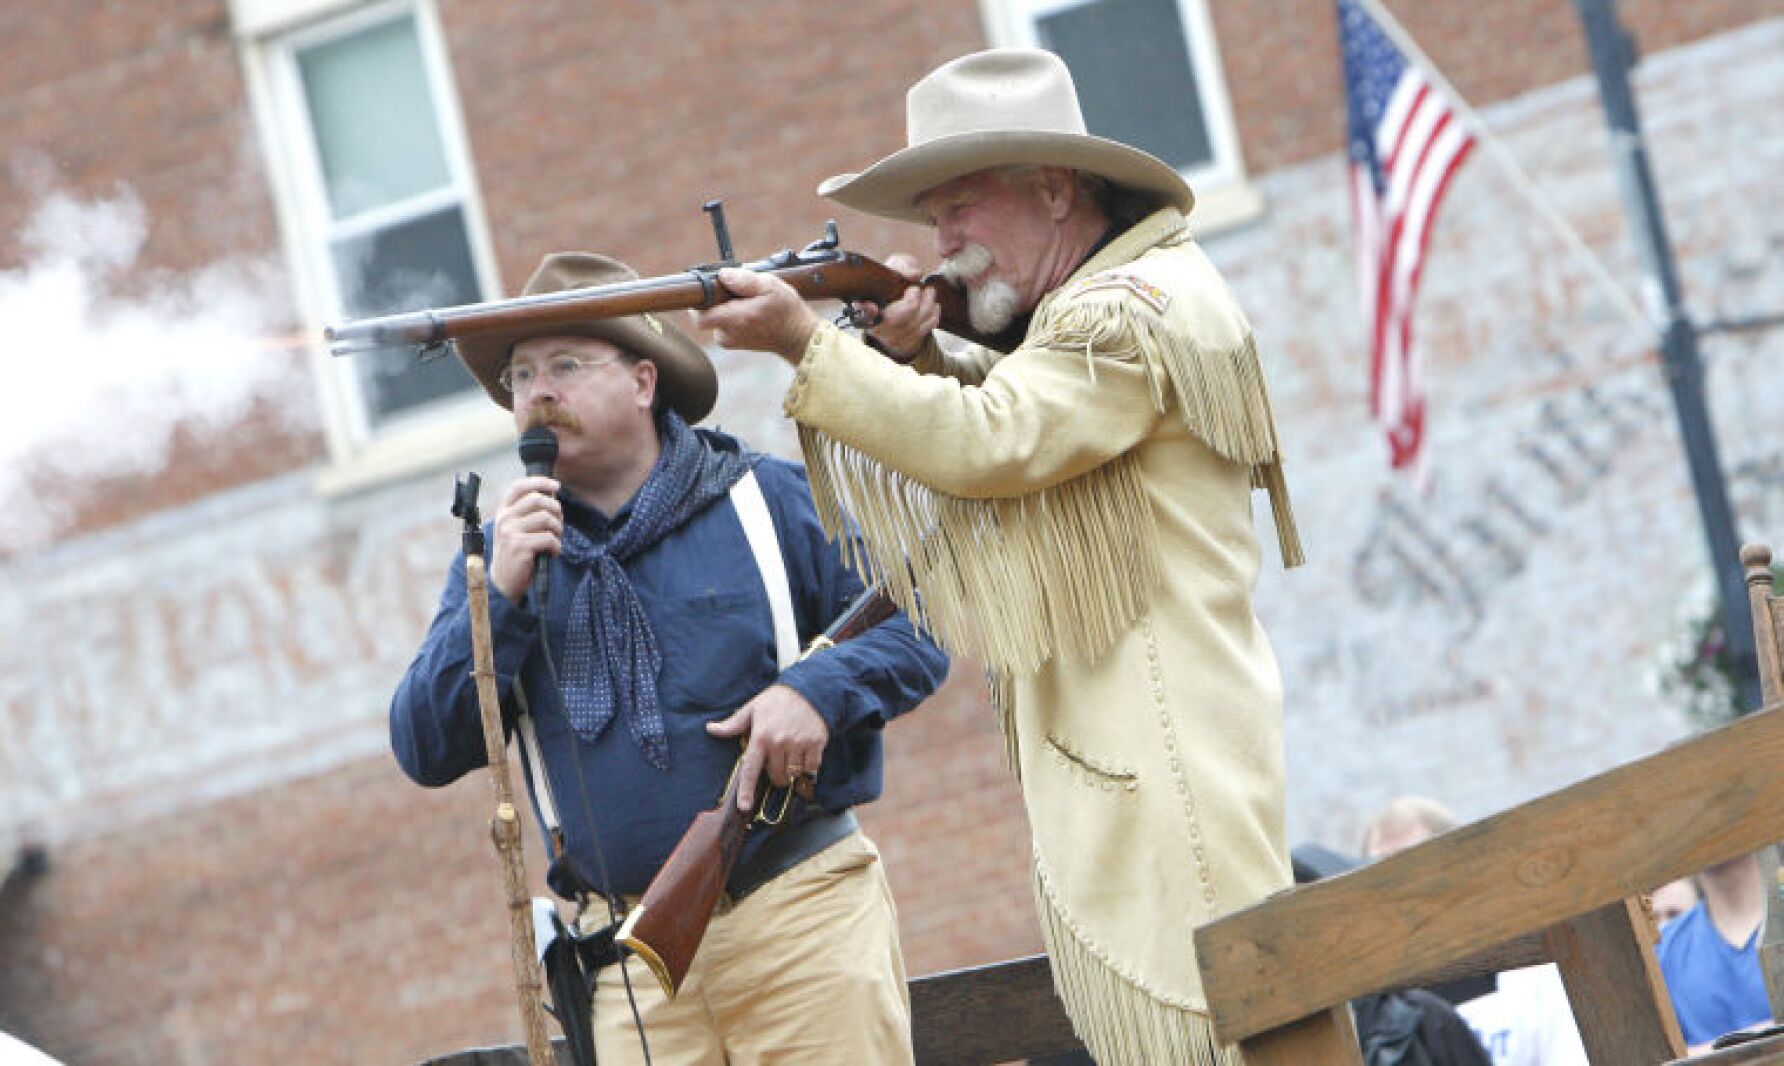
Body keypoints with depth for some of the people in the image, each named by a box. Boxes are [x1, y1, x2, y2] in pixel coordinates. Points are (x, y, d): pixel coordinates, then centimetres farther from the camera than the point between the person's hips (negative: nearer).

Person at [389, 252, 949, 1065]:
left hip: (801, 911, -2)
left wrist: (821, 689, -16)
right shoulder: (503, 554, 10)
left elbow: (915, 627, 3)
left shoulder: (767, 499, 4)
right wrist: (499, 597, -11)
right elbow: (426, 753, 2)